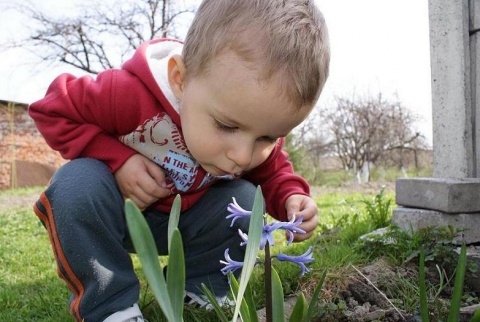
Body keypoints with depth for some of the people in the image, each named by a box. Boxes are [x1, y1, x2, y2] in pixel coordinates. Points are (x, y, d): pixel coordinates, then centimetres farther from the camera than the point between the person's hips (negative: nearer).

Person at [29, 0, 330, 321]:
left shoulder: (261, 125, -22)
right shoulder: (132, 94, -37)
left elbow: (271, 173, -3)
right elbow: (53, 110, -22)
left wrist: (290, 198, -26)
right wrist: (117, 159, -33)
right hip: (117, 212, -3)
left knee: (244, 200, -19)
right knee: (77, 186, -33)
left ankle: (197, 292, 0)